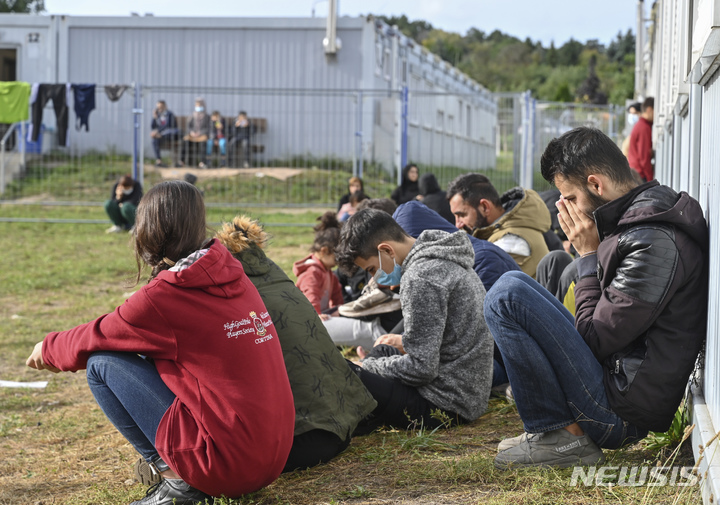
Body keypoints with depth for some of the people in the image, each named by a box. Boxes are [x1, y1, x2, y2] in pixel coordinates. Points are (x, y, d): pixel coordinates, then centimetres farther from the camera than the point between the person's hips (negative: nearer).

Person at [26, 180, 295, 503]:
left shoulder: (162, 297, -13)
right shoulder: (233, 276, 8)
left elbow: (93, 340, 3)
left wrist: (48, 349, 24)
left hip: (228, 465, -8)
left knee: (101, 364, -2)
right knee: (152, 355, 22)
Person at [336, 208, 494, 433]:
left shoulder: (420, 278, -19)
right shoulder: (445, 261, 12)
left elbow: (421, 368, -20)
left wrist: (366, 366, -8)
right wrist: (407, 341, 17)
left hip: (445, 404, -11)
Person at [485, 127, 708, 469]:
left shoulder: (655, 243, -22)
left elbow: (595, 339, -18)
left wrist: (589, 254, -10)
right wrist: (592, 251, 5)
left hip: (623, 410, -11)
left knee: (508, 293, -17)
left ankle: (564, 435, -9)